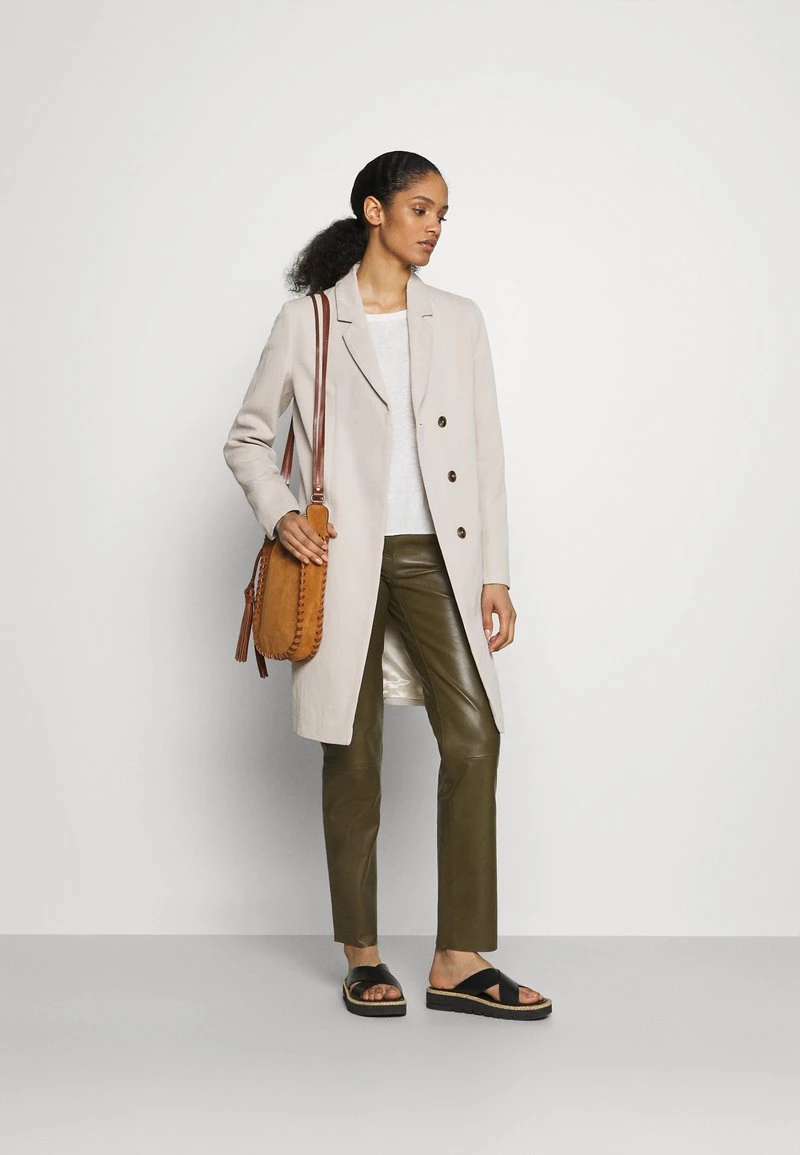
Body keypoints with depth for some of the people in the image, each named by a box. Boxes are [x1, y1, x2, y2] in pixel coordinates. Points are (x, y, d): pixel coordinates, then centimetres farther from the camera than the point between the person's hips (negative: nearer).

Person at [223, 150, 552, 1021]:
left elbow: (485, 452, 8)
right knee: (353, 750, 3)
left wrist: (494, 572, 3)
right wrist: (279, 515, -9)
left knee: (473, 736, -8)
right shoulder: (309, 320, 2)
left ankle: (460, 962, 0)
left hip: (434, 557, 3)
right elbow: (246, 438, 9)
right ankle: (361, 955, 16)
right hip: (344, 558, -2)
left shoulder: (458, 321, 10)